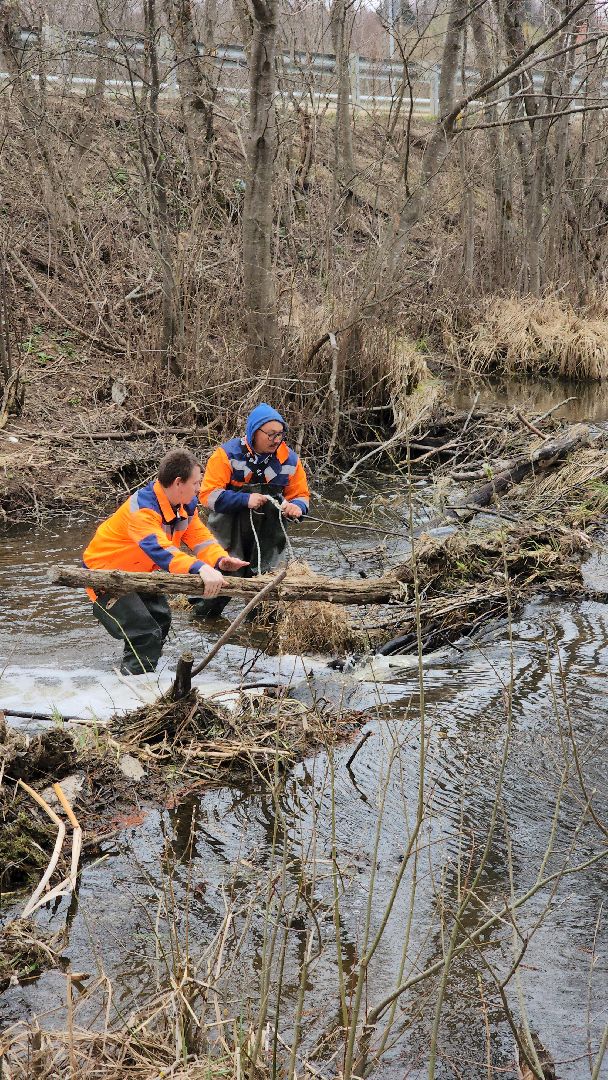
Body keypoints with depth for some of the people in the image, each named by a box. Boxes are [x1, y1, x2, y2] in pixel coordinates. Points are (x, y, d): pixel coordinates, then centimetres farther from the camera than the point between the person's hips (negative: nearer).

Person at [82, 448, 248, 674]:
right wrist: (201, 569, -64)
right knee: (146, 635, -21)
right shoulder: (142, 509, -35)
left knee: (161, 620, 23)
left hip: (137, 572, 10)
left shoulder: (185, 505, -5)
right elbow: (160, 549, -50)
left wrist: (220, 560, -33)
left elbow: (200, 536, -10)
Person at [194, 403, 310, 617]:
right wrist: (245, 500, -28)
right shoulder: (227, 454, -12)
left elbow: (301, 495, 8)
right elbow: (208, 495, -17)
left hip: (266, 537, 4)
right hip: (229, 533, -4)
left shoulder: (289, 460, 0)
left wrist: (296, 506, -16)